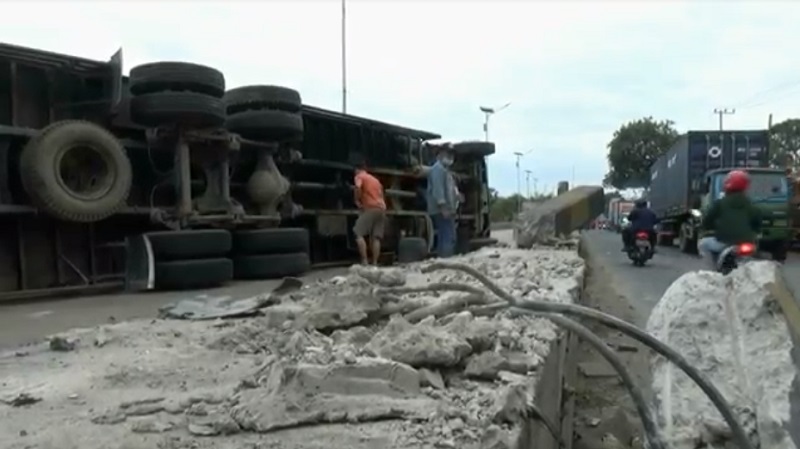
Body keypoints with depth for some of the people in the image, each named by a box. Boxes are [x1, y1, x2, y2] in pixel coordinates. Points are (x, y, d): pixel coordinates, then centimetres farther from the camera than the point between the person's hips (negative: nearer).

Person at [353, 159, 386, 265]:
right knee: (376, 237, 4)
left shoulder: (359, 176, 6)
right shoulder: (375, 179, 28)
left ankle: (364, 261, -15)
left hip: (370, 208, -7)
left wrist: (357, 201, -5)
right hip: (381, 208, 7)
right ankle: (375, 263, 0)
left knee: (359, 234, -5)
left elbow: (358, 187, -16)